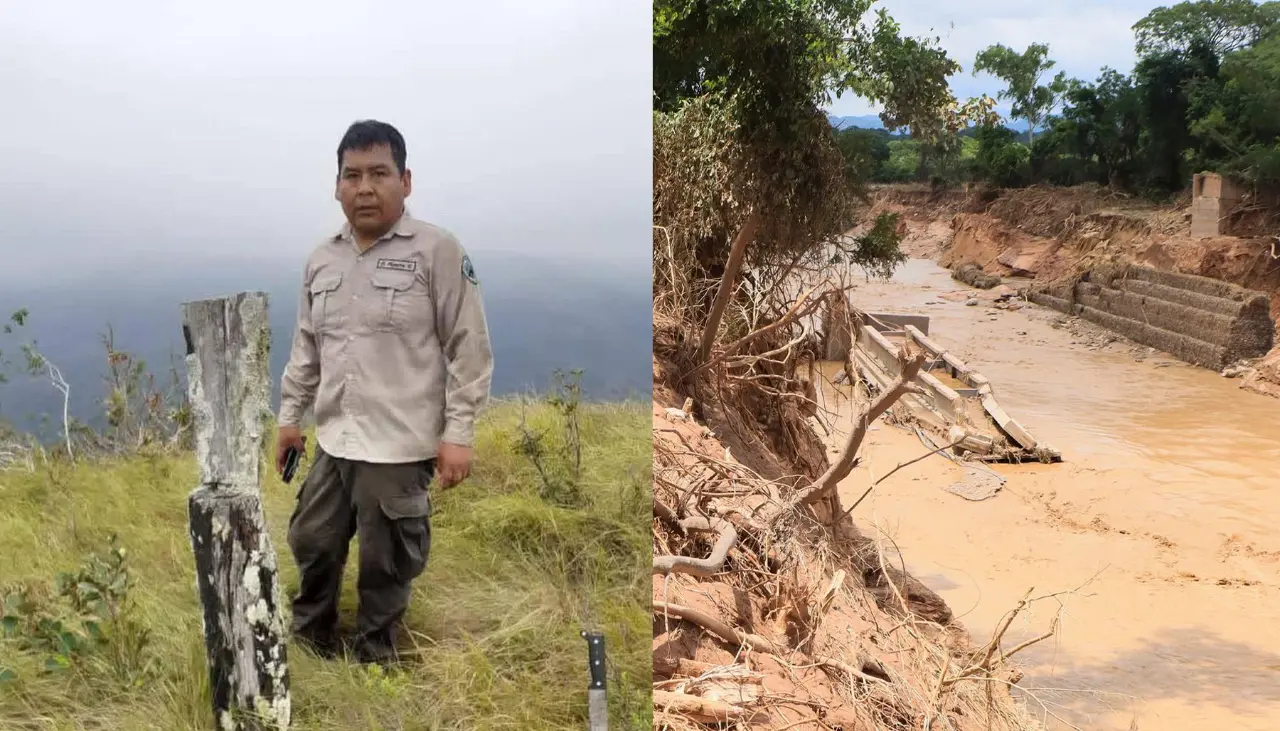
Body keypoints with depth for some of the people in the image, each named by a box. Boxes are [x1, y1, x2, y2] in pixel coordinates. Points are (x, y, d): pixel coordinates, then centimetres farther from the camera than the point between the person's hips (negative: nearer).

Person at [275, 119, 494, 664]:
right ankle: (310, 639, 43)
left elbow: (469, 349, -10)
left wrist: (458, 433, -13)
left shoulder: (437, 251, -9)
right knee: (312, 544, 18)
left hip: (400, 447, -6)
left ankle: (373, 659, 29)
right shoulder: (321, 259, 10)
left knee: (386, 566, 8)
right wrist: (290, 415, 19)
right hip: (333, 442, 6)